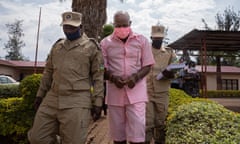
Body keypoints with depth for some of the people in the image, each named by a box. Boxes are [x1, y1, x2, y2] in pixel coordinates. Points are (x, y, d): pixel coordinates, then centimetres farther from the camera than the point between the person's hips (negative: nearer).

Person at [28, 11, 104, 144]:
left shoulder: (91, 47, -1)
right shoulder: (57, 46, 15)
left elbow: (98, 77, -3)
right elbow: (48, 72, 20)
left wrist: (97, 102, -8)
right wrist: (40, 94, 18)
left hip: (77, 102, -5)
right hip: (51, 99, 6)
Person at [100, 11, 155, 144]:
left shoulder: (142, 40, 2)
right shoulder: (105, 43, 2)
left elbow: (147, 66, 4)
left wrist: (136, 77, -15)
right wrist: (112, 77, -16)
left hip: (136, 91, -1)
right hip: (115, 92, 1)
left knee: (137, 127, -4)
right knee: (117, 129, 10)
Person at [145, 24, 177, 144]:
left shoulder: (169, 52, 7)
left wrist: (170, 74, -14)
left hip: (162, 93, 2)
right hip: (147, 92, -2)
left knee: (160, 122, 10)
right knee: (148, 122, -2)